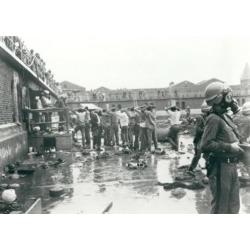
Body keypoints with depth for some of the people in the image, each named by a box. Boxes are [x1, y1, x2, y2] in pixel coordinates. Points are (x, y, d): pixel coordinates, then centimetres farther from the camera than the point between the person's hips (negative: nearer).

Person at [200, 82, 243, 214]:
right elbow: (206, 145, -25)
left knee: (233, 206, 21)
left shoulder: (225, 116, 11)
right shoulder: (214, 119, -17)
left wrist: (237, 147, 6)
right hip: (221, 167, -9)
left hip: (231, 165, 9)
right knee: (221, 206, 3)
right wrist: (229, 147, -21)